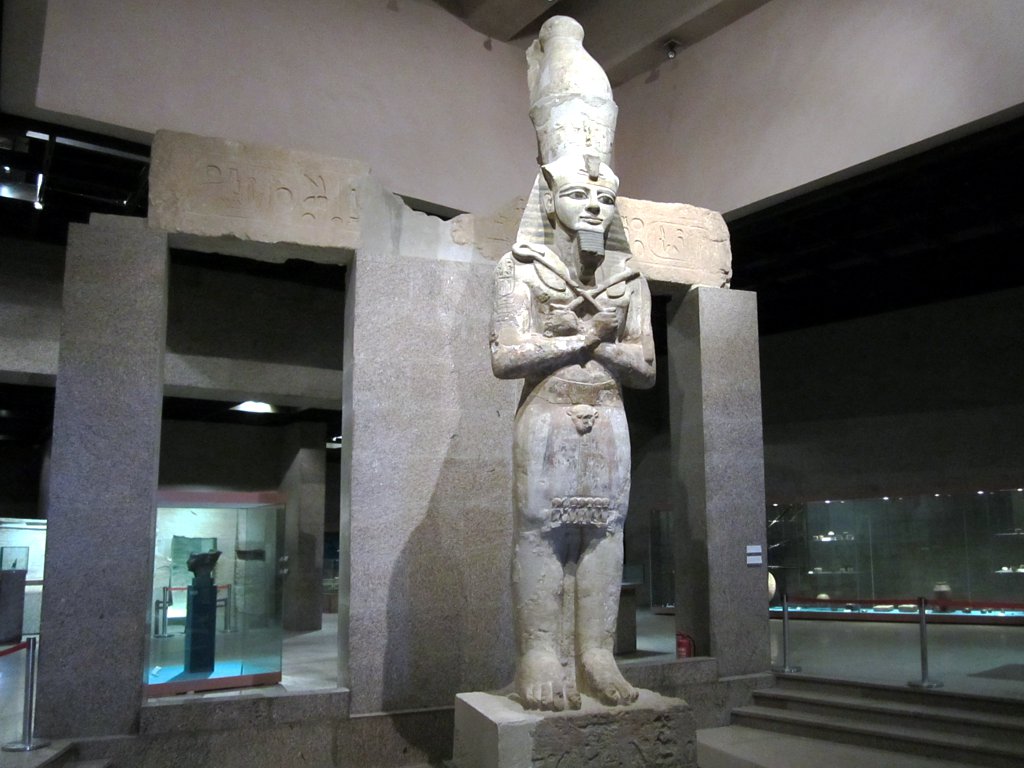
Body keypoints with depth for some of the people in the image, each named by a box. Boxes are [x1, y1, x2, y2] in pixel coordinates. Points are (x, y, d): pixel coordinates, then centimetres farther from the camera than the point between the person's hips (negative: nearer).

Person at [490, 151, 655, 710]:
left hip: (608, 421, 4)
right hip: (545, 418, -3)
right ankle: (540, 663, 1)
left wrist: (580, 334, -9)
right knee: (541, 533, -5)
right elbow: (505, 356, -10)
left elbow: (645, 368, 5)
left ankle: (596, 658, 8)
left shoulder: (627, 278, 11)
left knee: (603, 533, 1)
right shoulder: (521, 268, 2)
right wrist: (591, 335, -9)